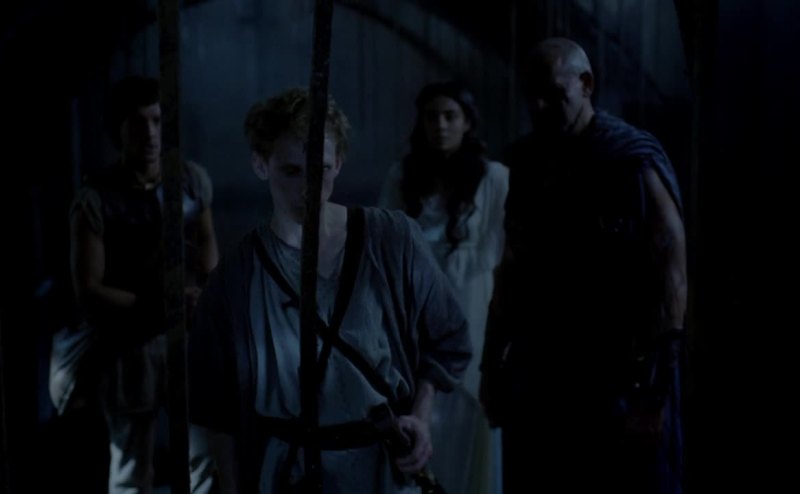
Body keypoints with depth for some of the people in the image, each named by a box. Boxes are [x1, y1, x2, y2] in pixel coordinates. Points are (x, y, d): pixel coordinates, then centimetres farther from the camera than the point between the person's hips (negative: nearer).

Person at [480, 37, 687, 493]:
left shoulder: (634, 160, -10)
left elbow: (670, 276, -12)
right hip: (539, 375, 5)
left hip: (619, 376, -5)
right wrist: (494, 361, 11)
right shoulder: (528, 160, 7)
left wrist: (651, 388, -15)